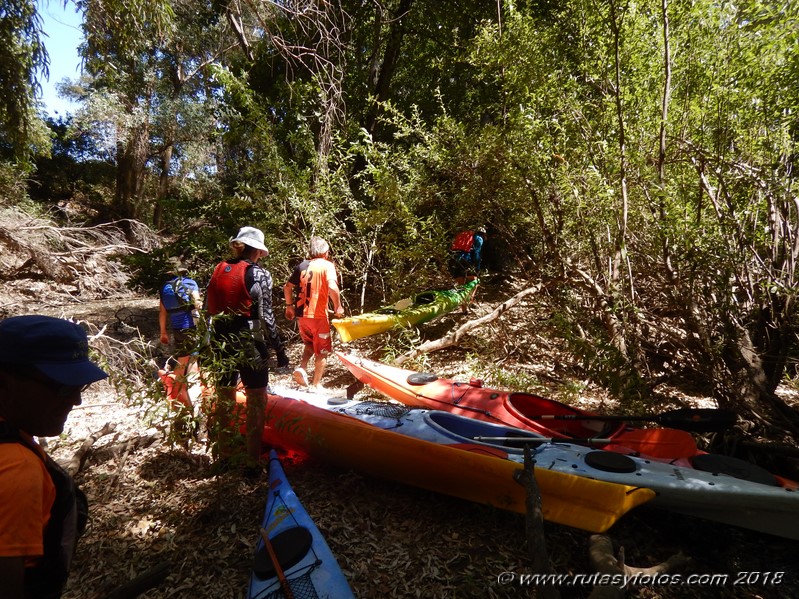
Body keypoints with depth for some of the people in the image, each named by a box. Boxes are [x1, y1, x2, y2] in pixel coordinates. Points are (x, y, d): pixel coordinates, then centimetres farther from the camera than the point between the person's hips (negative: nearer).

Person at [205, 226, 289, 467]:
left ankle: (224, 454, 34)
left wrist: (216, 340, 13)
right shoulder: (259, 274, -11)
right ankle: (253, 460, 15)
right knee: (256, 402, 8)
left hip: (221, 343, 6)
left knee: (224, 398, 19)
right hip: (249, 345, -5)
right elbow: (265, 317, -14)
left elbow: (208, 309, 4)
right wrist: (279, 349, -8)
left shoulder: (218, 271, 4)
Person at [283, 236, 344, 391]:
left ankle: (301, 368, 6)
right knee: (322, 351, 11)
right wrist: (338, 306, -11)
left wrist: (289, 305, 21)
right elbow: (332, 287, -22)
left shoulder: (301, 266, 9)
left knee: (309, 344, 27)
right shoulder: (327, 265, -6)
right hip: (318, 315, -5)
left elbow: (287, 287, 10)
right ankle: (316, 385, 17)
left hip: (301, 314, 5)